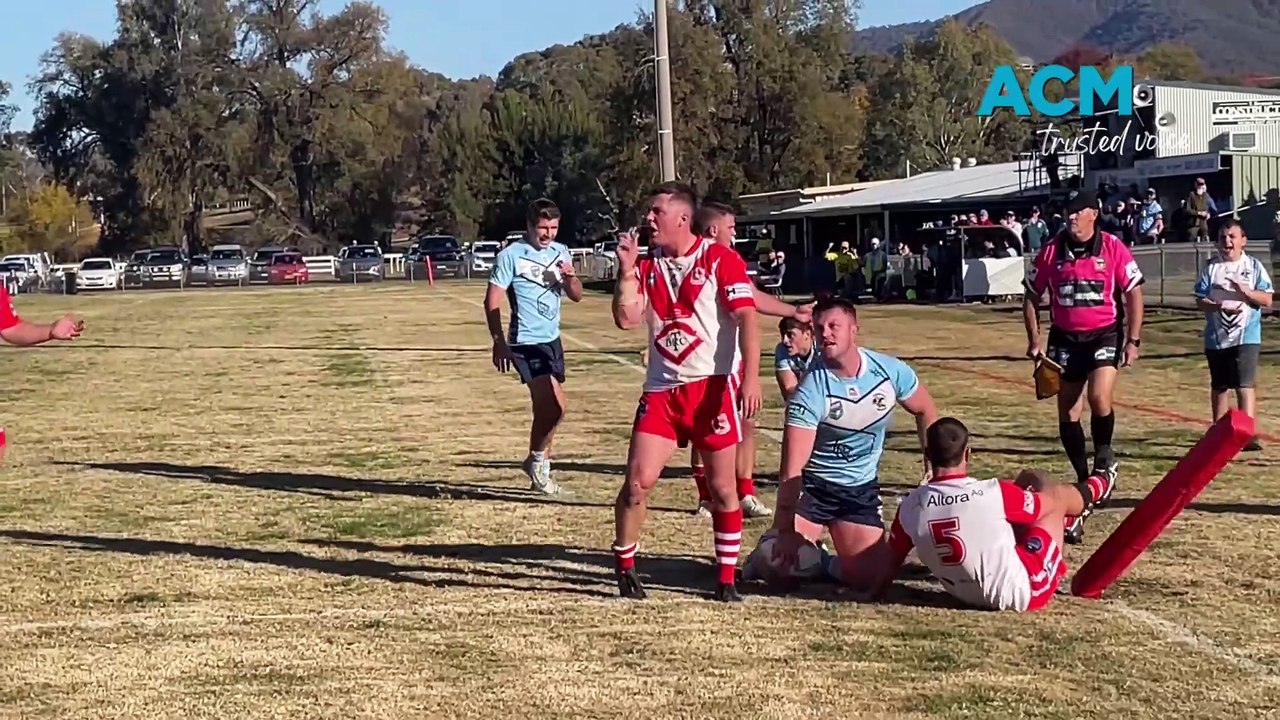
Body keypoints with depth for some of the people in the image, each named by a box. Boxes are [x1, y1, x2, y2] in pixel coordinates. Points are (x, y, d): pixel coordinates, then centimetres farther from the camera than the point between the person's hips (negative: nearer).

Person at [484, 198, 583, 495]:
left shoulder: (561, 252, 9)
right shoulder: (511, 255, -10)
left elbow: (576, 296, 12)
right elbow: (492, 301, -9)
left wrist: (570, 276, -10)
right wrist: (499, 343, -14)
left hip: (552, 339, 7)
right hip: (526, 342, -7)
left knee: (545, 408, 13)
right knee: (555, 406, -15)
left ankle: (539, 467, 26)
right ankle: (538, 460, 5)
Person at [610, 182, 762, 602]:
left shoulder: (720, 260, -4)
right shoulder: (647, 266, 11)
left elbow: (746, 318, -11)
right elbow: (626, 320, 2)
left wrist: (751, 378, -20)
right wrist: (626, 271, -7)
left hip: (714, 386, -4)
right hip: (661, 389, 4)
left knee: (722, 487, 1)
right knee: (637, 481, -6)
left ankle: (726, 579, 13)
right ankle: (625, 568, 11)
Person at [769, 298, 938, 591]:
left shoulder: (891, 372, -12)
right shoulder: (811, 390, -23)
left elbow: (925, 412, 10)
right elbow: (792, 468, -26)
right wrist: (786, 530, -32)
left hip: (862, 489, 3)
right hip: (812, 484, -3)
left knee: (866, 577, -7)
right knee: (783, 561, -20)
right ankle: (767, 553, 18)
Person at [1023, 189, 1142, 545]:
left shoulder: (1113, 248, -7)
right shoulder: (1051, 251, 0)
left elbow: (1133, 293, -2)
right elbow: (1032, 297, 9)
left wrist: (1133, 340, -7)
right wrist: (1034, 339, 2)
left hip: (1105, 335, -3)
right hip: (1064, 339, 3)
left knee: (1099, 397, -25)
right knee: (1068, 415, 5)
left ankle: (1105, 456, 4)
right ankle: (1085, 481, 21)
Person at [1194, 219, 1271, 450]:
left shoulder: (1254, 266, 2)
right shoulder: (1211, 268, 4)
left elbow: (1267, 300, -1)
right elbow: (1200, 300, -1)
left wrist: (1247, 292, -18)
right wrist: (1220, 306, -19)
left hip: (1247, 337, -2)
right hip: (1217, 337, 2)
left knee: (1244, 385, -14)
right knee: (1219, 386, 14)